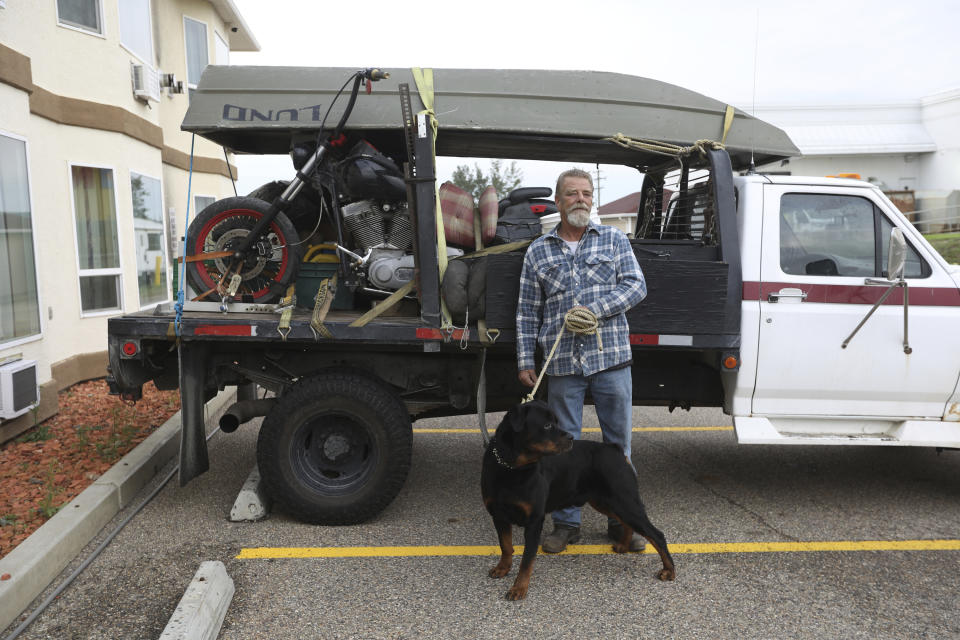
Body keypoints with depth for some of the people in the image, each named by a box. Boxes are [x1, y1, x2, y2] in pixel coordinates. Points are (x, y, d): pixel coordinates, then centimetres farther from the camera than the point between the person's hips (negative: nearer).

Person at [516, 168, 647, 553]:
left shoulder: (614, 240, 8)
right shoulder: (538, 251, 10)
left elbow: (636, 286, -2)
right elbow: (527, 312, 9)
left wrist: (594, 309, -16)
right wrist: (525, 361, 3)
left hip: (611, 359, 0)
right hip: (562, 363, 1)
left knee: (619, 442, 7)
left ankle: (622, 521, 23)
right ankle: (566, 523, 22)